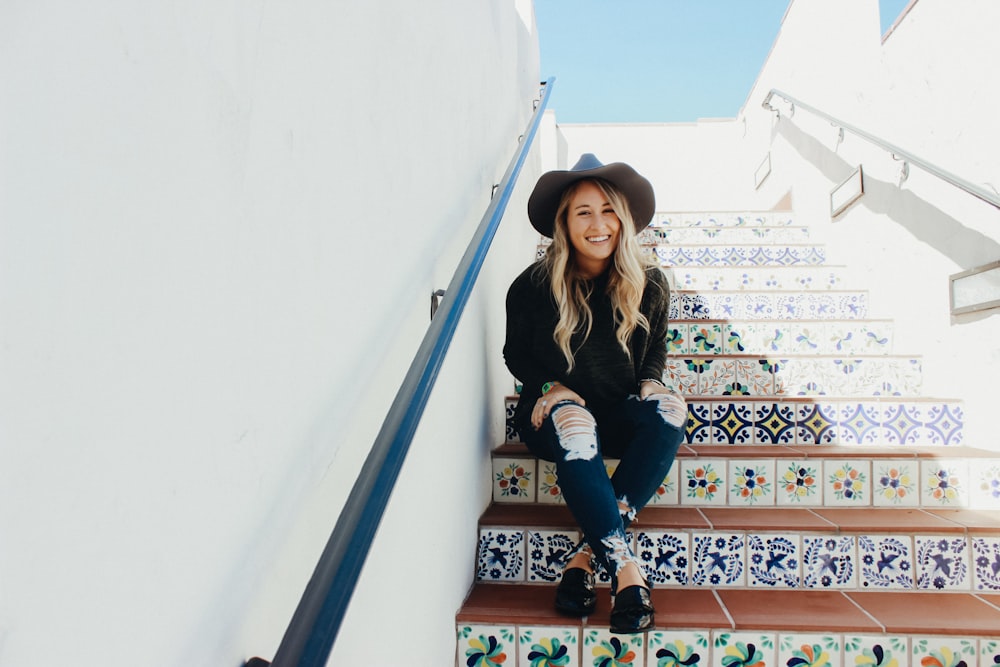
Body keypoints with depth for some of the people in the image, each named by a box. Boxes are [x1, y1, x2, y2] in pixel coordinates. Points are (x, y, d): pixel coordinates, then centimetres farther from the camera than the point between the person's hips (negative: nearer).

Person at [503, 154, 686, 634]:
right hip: (555, 413, -2)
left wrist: (651, 382, -9)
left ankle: (588, 552, -30)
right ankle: (624, 568, -37)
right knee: (572, 423, -38)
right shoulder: (532, 286, -9)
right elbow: (516, 355, 3)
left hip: (621, 417, 3)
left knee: (669, 412, -30)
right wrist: (551, 387, -15)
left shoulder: (650, 284, -2)